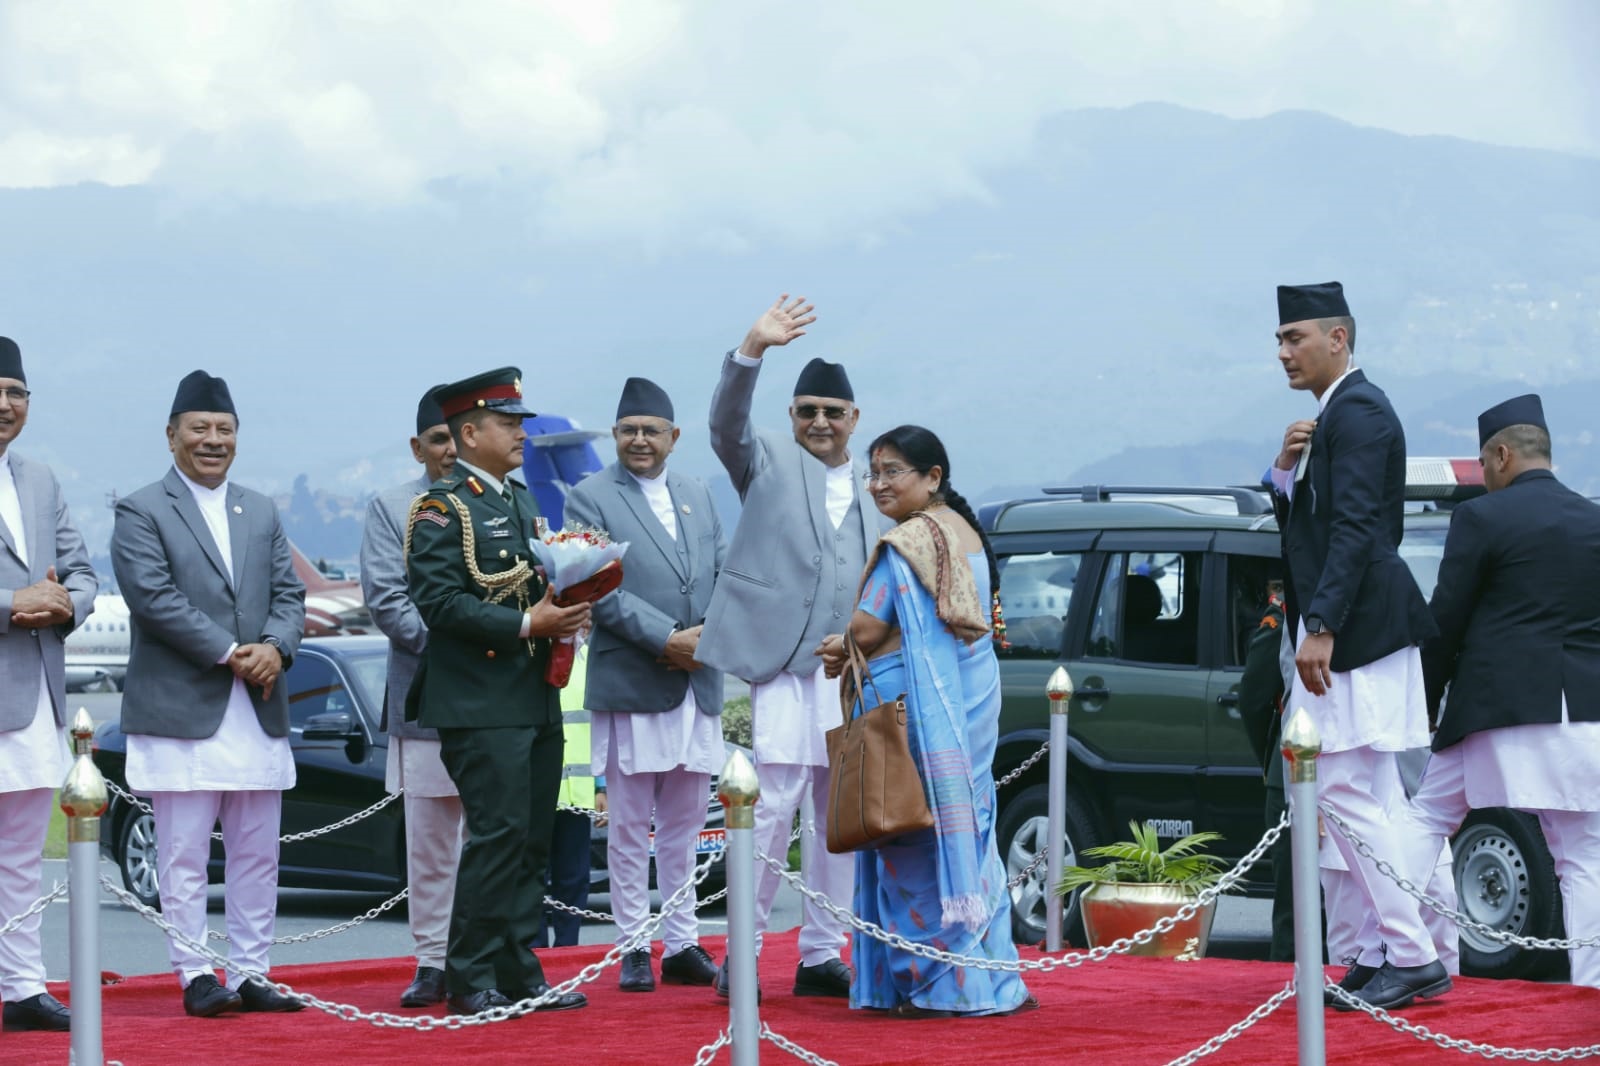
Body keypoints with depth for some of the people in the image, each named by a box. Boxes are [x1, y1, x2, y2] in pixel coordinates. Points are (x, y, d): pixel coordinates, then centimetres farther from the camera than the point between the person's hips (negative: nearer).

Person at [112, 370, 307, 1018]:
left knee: (257, 855, 7)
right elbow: (154, 598, -11)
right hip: (181, 712, -6)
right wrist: (229, 653, -16)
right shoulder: (140, 513, -1)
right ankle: (195, 977, 0)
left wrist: (275, 647, -9)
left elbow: (288, 593, 12)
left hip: (259, 712, 6)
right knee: (184, 856, -4)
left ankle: (251, 974, 12)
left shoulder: (261, 513, 17)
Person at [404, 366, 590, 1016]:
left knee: (531, 840, 8)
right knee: (499, 835, -12)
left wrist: (566, 615, 6)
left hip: (536, 702, 9)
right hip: (481, 705, -9)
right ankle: (471, 981, -6)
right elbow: (438, 600, -17)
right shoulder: (443, 509, -8)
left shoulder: (522, 504, 20)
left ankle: (518, 975, 13)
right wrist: (525, 625, -21)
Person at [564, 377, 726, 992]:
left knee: (684, 826, 9)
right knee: (631, 829, 0)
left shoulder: (698, 497, 16)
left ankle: (682, 943, 14)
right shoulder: (591, 498, -1)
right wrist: (666, 639, -16)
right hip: (630, 686, -5)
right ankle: (633, 948, 5)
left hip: (697, 684, 5)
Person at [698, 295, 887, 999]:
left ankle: (821, 955, 13)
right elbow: (727, 425, -12)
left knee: (838, 813, 7)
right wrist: (753, 350, -27)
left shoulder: (874, 486, 19)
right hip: (785, 660, -5)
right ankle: (742, 953, -6)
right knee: (774, 804, -11)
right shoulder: (769, 462, 7)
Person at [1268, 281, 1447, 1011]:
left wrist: (1320, 628, -25)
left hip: (1356, 631, -11)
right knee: (1371, 801, 11)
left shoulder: (1358, 411, -12)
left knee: (1346, 795, -12)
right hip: (1340, 632, 11)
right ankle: (1406, 952, 13)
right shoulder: (1330, 418, 19)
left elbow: (1355, 527, -21)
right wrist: (1287, 471, 1)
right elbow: (1302, 526, 20)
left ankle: (1413, 959, -10)